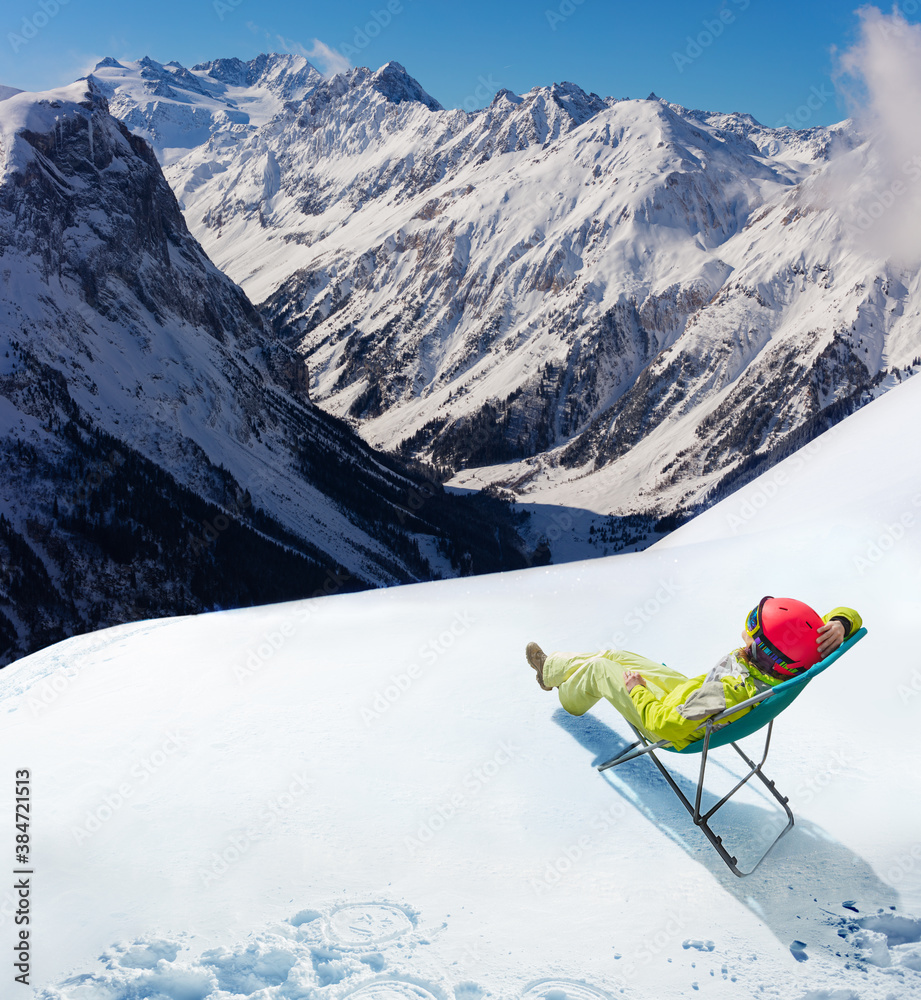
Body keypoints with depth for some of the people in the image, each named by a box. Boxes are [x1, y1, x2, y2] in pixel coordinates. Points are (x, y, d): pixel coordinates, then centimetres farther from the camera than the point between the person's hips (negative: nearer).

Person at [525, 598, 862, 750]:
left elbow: (663, 724, -37)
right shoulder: (797, 661, -27)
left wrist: (636, 690, -18)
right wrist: (840, 623, -38)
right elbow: (848, 616, -14)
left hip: (673, 727, -7)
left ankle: (567, 696, 48)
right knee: (612, 655, 21)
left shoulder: (730, 692, -47)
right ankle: (550, 669, 50)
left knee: (598, 669, 12)